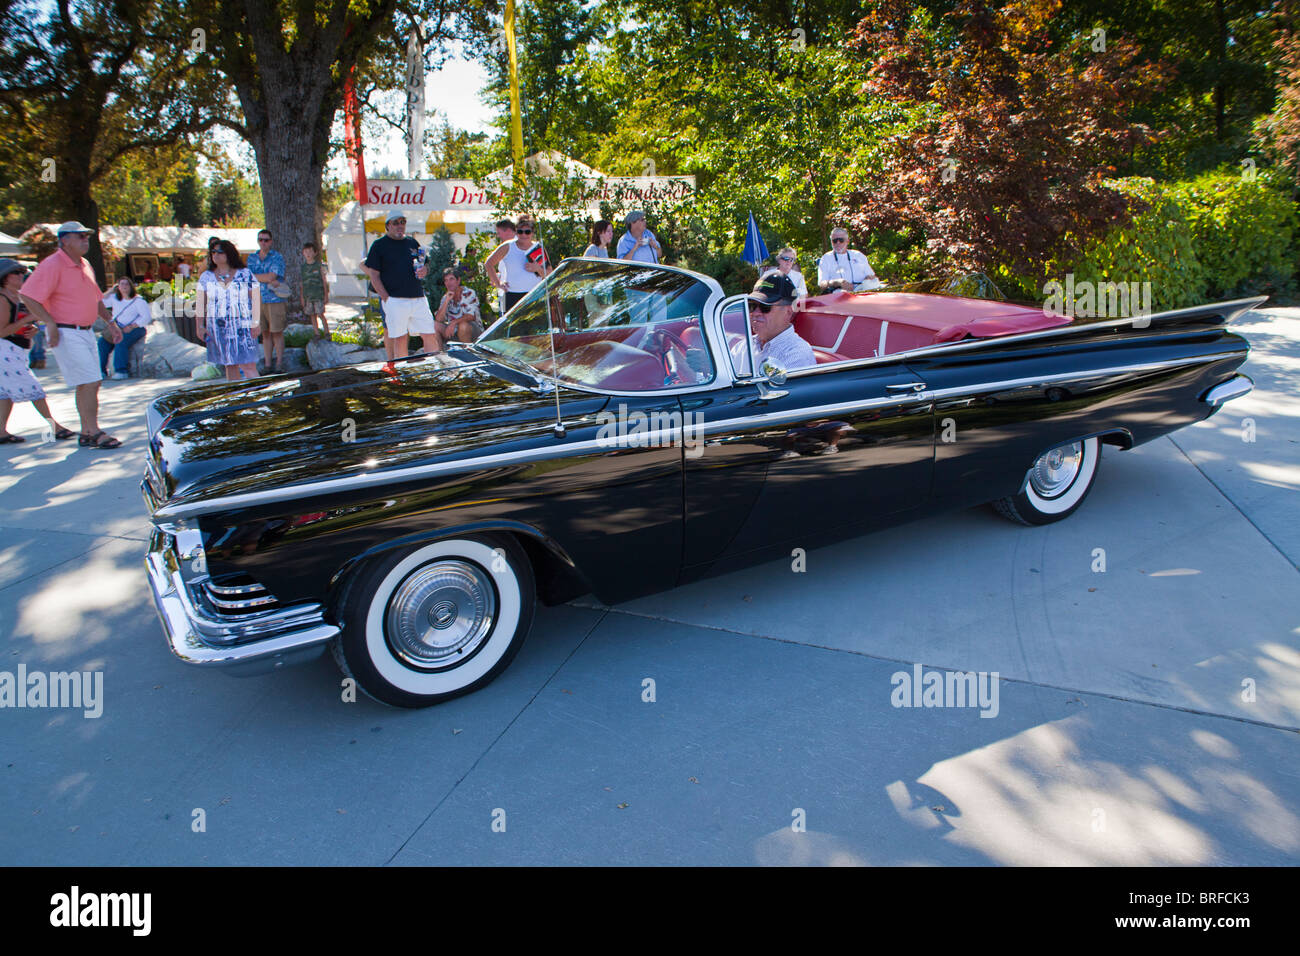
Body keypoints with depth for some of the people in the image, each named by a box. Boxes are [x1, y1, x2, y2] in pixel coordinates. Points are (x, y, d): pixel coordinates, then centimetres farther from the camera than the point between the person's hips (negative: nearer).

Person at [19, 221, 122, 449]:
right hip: (65, 334, -9)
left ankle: (86, 433, 18)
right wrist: (50, 323, -21)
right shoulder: (52, 265, -12)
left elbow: (96, 298, 26)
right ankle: (94, 432, -7)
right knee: (89, 382, -13)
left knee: (88, 384, 10)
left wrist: (109, 321, 18)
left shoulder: (85, 265, 14)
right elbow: (28, 295, -18)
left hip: (86, 331, 9)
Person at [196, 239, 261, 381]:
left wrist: (256, 323, -10)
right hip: (217, 329, 3)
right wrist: (200, 326, 0)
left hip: (242, 326, -3)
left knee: (248, 366, -9)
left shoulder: (245, 274, 0)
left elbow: (256, 299, -2)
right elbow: (200, 303, 8)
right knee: (229, 366, 8)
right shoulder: (206, 277, 8)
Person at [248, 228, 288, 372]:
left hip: (274, 300, -4)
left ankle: (279, 363, 5)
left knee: (277, 332, -2)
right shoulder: (252, 258, 14)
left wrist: (255, 276, -1)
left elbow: (272, 276, -13)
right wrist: (269, 281, -11)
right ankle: (268, 364, 11)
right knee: (265, 333, 7)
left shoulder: (277, 257, -1)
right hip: (258, 300, 4)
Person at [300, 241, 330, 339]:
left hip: (318, 295, -3)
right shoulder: (303, 267, 7)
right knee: (312, 315, 6)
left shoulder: (319, 266, 0)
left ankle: (326, 332, 3)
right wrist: (302, 297, 8)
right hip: (308, 295, 3)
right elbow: (301, 283, 11)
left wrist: (326, 295, 0)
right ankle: (316, 332, 13)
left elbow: (324, 281, 2)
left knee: (320, 314, -8)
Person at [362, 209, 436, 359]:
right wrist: (386, 299, -10)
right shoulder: (379, 245, 3)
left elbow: (425, 265, 27)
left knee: (430, 335, -1)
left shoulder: (413, 243, 17)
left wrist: (425, 270, 0)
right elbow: (374, 275, -1)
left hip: (418, 298, 4)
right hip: (395, 300, -4)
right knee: (400, 339, -2)